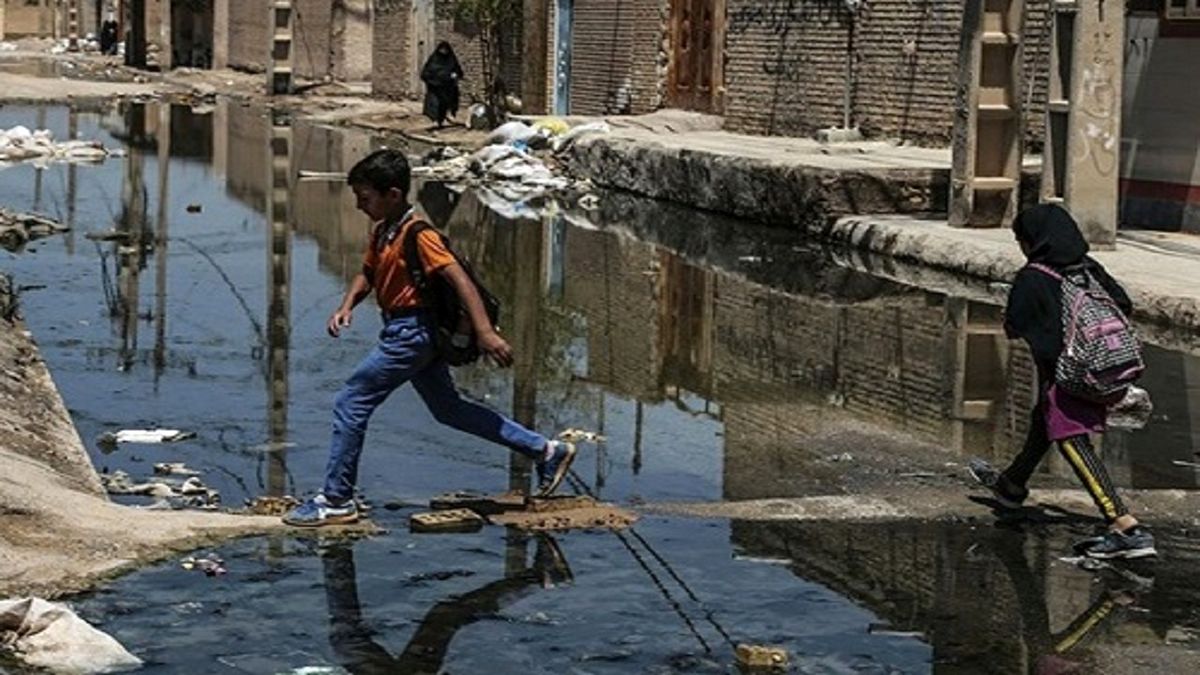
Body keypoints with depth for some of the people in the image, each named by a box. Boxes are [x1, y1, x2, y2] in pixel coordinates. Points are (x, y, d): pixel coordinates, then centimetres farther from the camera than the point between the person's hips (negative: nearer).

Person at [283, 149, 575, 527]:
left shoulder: (417, 235, -18)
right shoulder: (382, 231, 9)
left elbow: (460, 279, -24)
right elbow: (367, 274, 21)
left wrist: (485, 333, -31)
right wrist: (347, 307, 2)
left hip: (410, 334, -10)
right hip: (407, 333, 10)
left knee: (350, 404, -7)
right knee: (447, 408, 16)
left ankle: (337, 502, 1)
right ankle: (545, 451, 21)